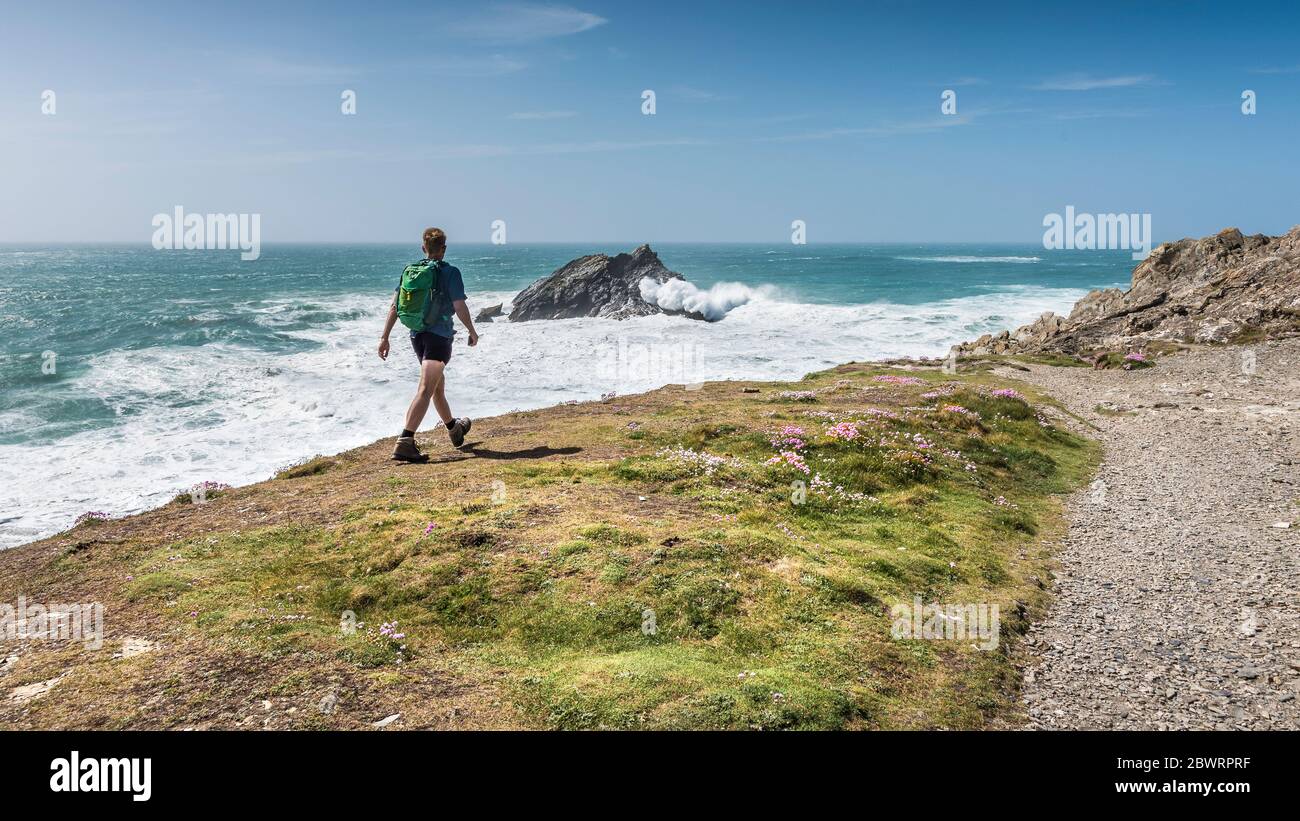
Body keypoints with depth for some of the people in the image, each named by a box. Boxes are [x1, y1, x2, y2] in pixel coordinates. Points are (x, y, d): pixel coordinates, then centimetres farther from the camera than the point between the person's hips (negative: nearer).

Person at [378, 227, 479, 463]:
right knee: (425, 390, -13)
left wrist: (384, 337, 7)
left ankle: (454, 430, 43)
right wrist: (472, 331, 3)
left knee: (438, 385, 23)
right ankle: (404, 442, -25)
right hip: (438, 336, -7)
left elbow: (394, 307, 5)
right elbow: (459, 307, -12)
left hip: (417, 336, 7)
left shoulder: (409, 271, 8)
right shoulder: (449, 272, -9)